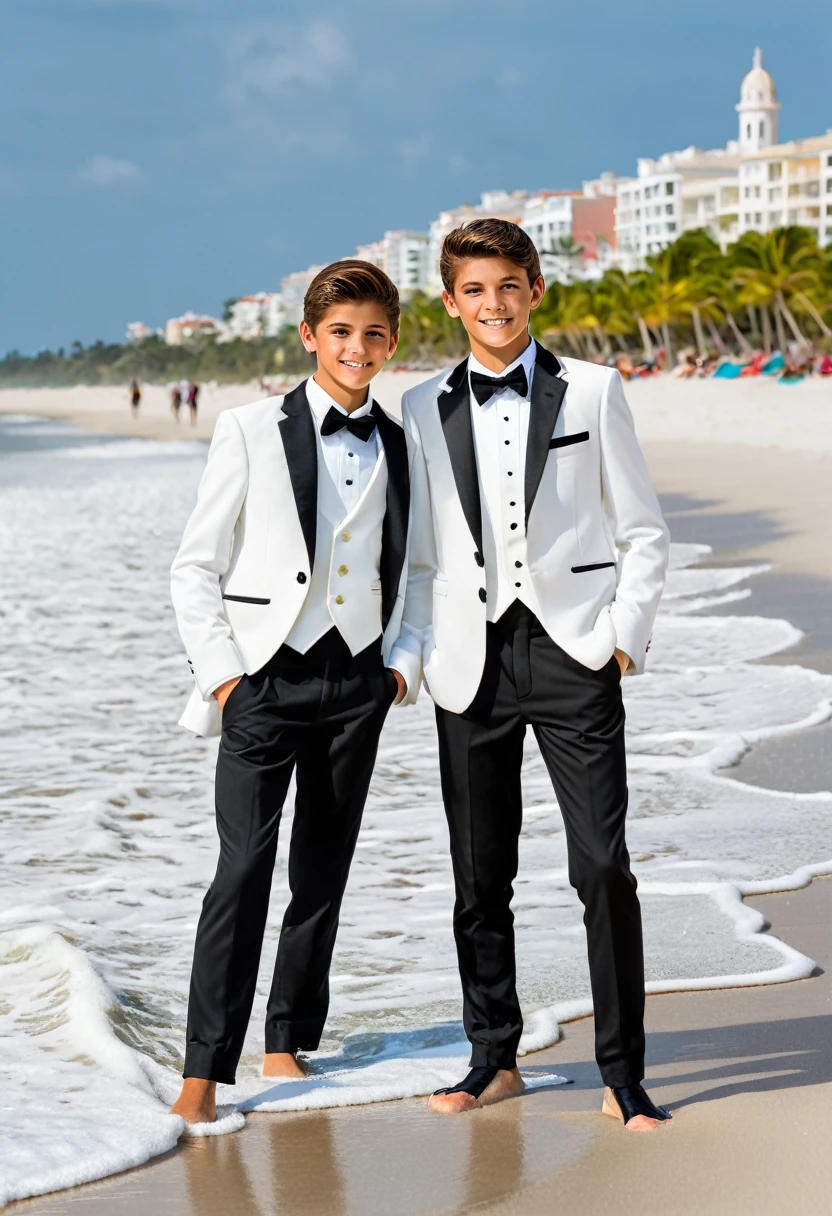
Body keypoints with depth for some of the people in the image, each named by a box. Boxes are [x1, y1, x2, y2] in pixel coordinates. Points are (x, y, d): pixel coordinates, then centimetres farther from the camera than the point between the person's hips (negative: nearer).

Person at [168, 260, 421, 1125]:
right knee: (245, 868, -11)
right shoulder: (251, 432, 0)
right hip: (265, 676, -4)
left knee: (324, 870, 8)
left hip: (357, 681, 4)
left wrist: (406, 660, 6)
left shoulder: (402, 447, 10)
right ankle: (204, 1069, -7)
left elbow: (420, 571, 19)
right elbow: (194, 567, 1)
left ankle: (288, 1044, 21)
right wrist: (221, 672, -7)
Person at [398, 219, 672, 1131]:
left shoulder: (591, 390, 6)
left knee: (604, 867, -7)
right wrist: (423, 656, 3)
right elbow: (418, 550, 14)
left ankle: (622, 1075, 1)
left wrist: (626, 638, -4)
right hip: (471, 663, 2)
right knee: (479, 878, 7)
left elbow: (643, 531, 6)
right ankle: (494, 1059, 21)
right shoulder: (424, 408, 10)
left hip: (572, 652, -2)